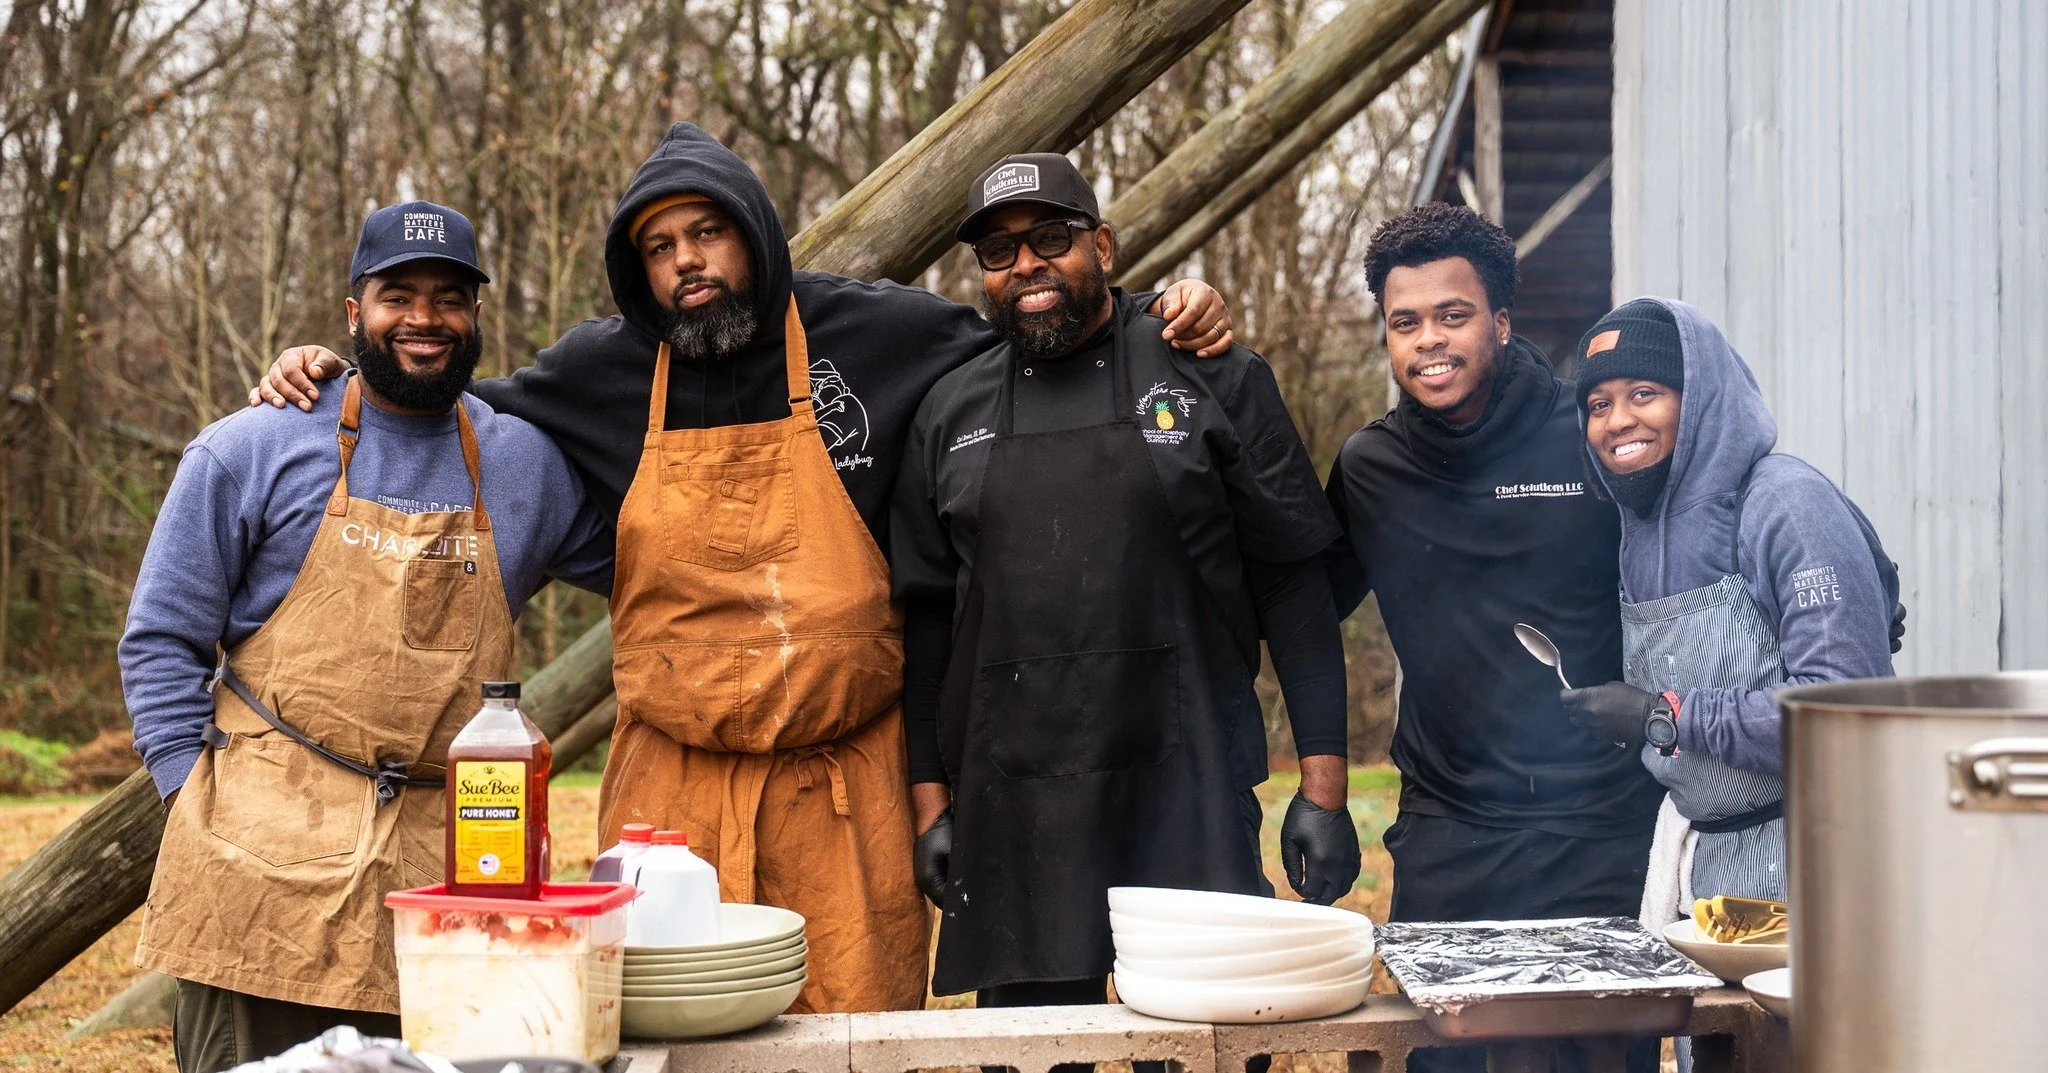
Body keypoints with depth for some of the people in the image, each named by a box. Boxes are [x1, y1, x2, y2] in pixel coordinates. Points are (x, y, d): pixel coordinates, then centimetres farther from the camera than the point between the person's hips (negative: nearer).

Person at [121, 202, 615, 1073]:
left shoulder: (530, 466, 10)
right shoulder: (253, 452, 1)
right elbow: (160, 643, 3)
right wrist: (204, 805, -4)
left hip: (444, 869, 3)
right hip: (265, 862, -2)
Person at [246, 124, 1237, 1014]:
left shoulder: (872, 332, 2)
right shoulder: (601, 372, 6)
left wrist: (1165, 314, 0)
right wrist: (335, 379, 11)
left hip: (847, 785, -1)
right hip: (671, 790, 1)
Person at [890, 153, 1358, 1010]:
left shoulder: (1212, 381, 3)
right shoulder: (951, 416, 11)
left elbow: (1293, 584, 1)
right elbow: (927, 614, 14)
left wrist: (1322, 781, -4)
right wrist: (930, 796, 8)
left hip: (1187, 795, -2)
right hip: (1011, 806, 3)